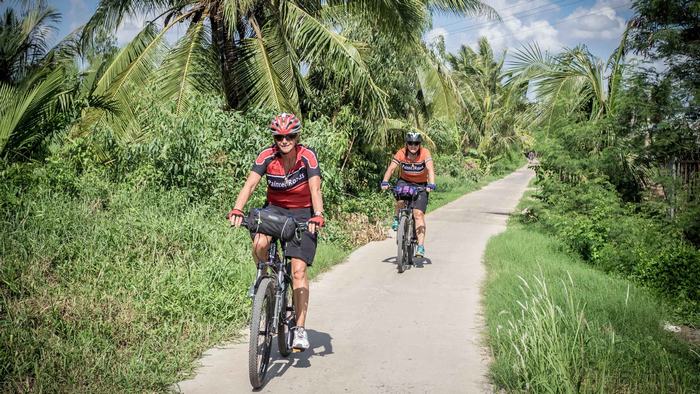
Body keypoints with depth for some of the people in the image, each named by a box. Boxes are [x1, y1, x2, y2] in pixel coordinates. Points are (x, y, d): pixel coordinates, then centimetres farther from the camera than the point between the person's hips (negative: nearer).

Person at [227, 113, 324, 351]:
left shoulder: (307, 157, -18)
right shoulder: (267, 156, -13)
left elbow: (315, 189, -27)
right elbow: (250, 184, -23)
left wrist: (317, 215, -45)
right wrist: (237, 209, -39)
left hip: (302, 213, -2)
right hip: (275, 209, 2)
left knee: (298, 269, -12)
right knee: (259, 244, -30)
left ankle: (300, 328, -6)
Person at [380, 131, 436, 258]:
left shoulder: (425, 153, -20)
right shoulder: (401, 153, -17)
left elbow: (430, 169, -33)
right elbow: (391, 168, -26)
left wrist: (431, 184, -50)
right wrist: (385, 182, -43)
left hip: (420, 184, -1)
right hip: (404, 181, 1)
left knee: (418, 213, -15)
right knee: (400, 200, -32)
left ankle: (420, 246, -14)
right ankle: (396, 218, 1)